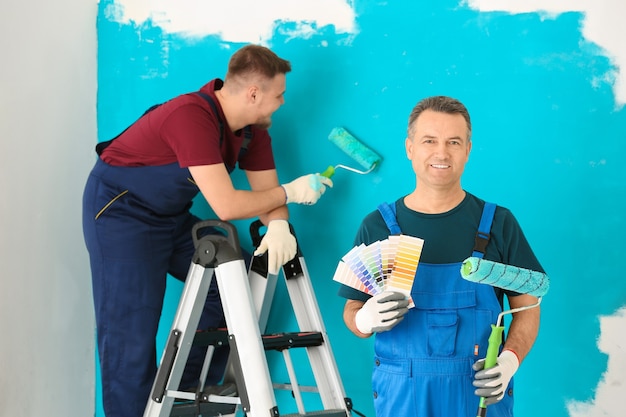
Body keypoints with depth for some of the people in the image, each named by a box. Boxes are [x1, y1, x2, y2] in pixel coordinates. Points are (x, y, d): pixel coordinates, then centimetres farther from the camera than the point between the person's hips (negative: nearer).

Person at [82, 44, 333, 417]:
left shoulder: (254, 128, -5)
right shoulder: (192, 116, -32)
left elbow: (265, 191, -3)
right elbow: (226, 206, -35)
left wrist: (278, 226, -27)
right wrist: (290, 193, -21)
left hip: (171, 215, 8)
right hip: (120, 208, -8)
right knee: (132, 332, -12)